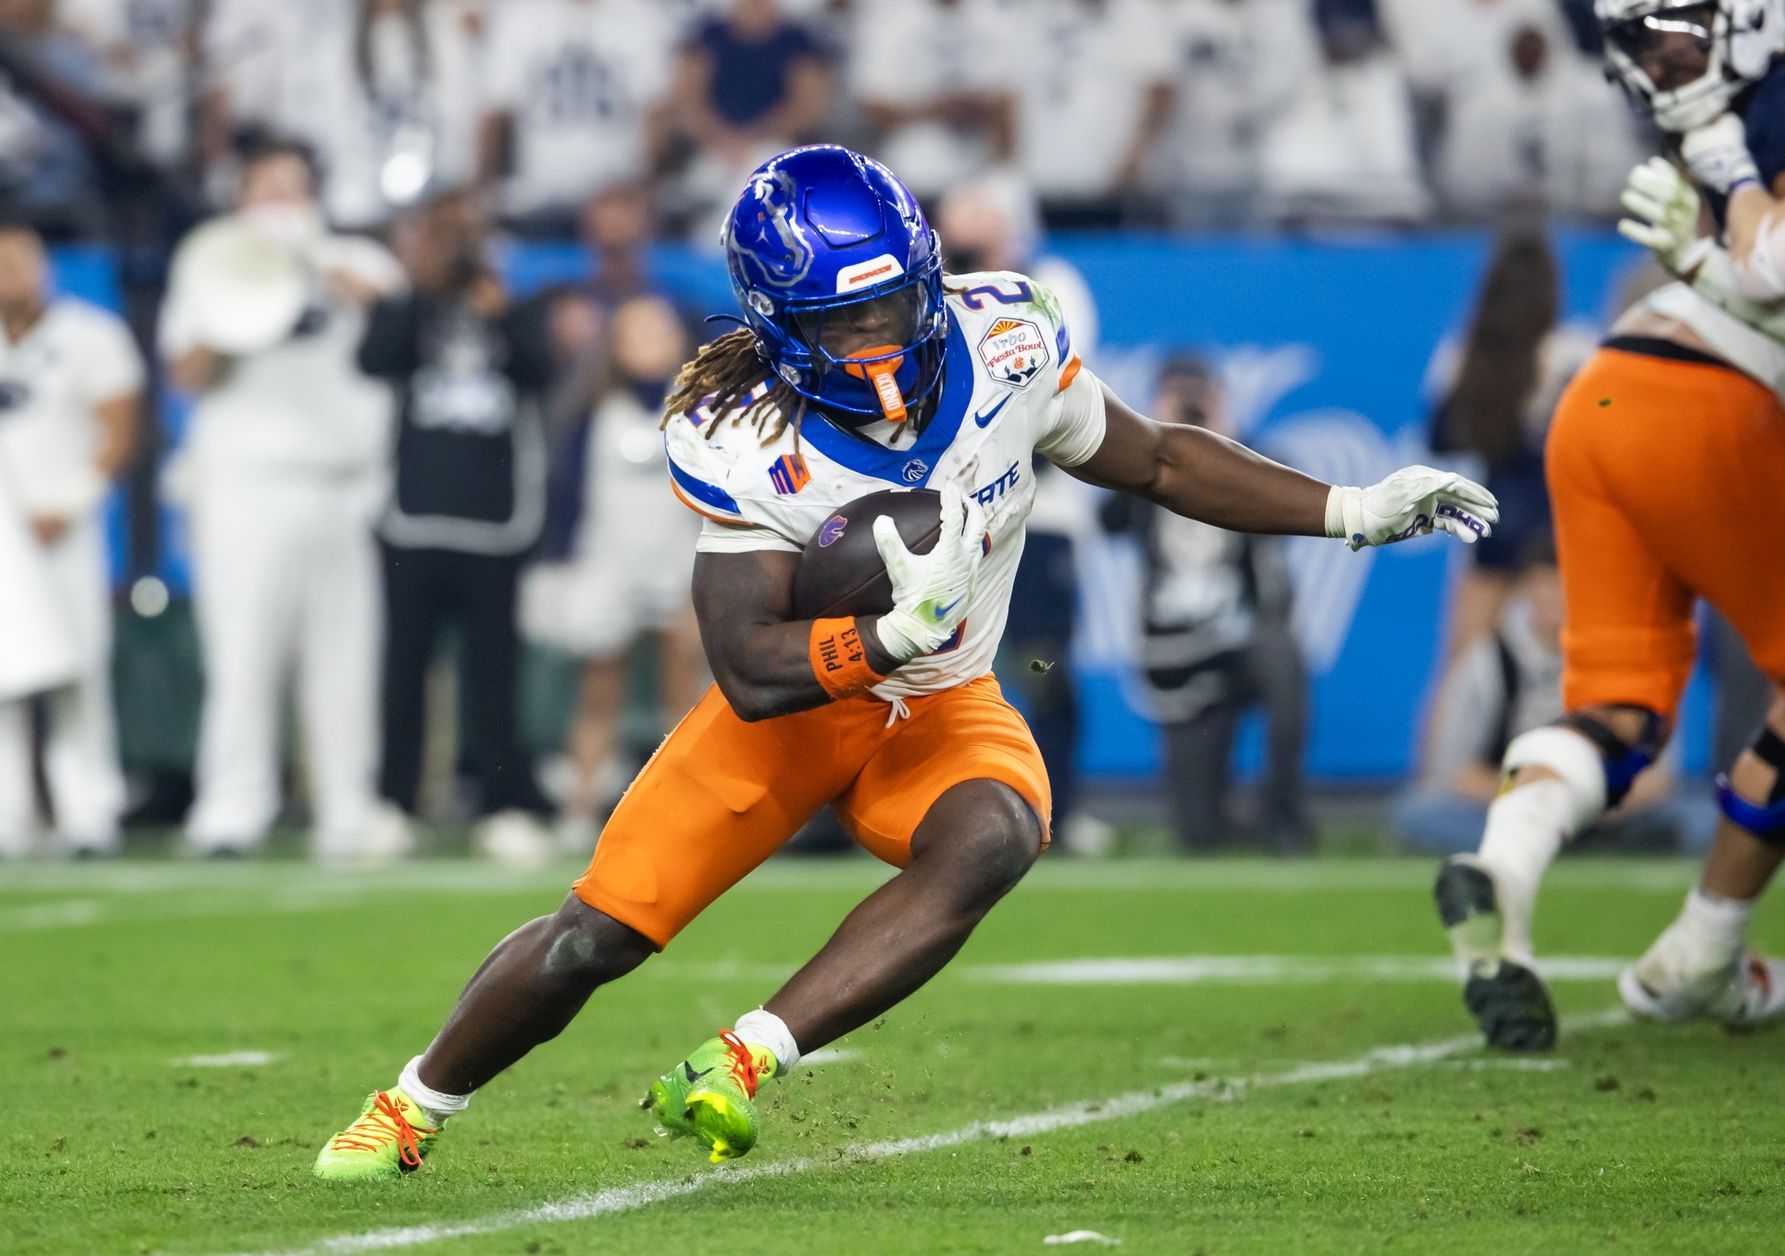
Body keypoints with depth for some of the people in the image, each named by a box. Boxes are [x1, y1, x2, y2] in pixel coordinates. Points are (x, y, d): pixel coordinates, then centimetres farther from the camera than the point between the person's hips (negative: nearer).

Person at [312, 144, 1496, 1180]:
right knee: (598, 934, -6)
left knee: (990, 839, -32)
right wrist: (897, 635, -43)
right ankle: (411, 1110, 20)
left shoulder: (1006, 342, -16)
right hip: (792, 705, -2)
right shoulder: (740, 435, -25)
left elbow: (1157, 460, 1)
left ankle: (741, 1063, -33)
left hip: (944, 711, 2)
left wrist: (1356, 512, -3)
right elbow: (752, 674, -28)